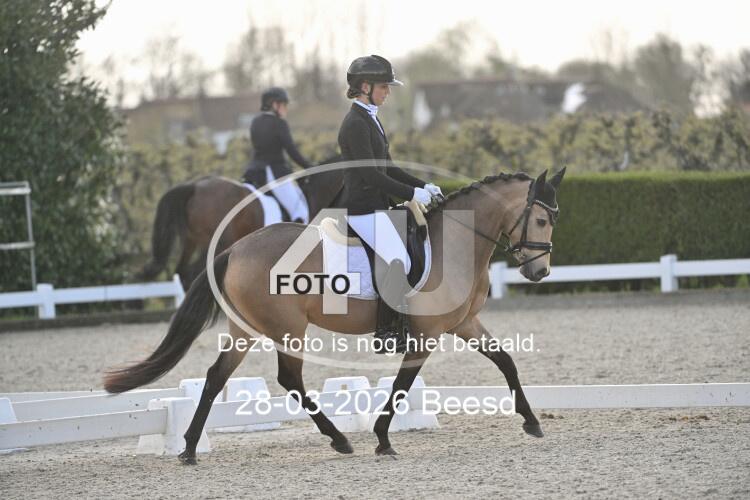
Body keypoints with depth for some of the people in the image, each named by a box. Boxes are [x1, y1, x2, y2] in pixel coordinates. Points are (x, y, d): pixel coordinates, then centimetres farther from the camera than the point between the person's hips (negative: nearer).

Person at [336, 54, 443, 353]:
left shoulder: (369, 120, 16)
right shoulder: (356, 124, -15)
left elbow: (386, 168, 21)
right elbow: (371, 175, -21)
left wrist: (422, 186, 12)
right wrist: (412, 193, -18)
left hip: (375, 206, 10)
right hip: (363, 208, -10)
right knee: (399, 262, -19)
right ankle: (385, 333, -11)